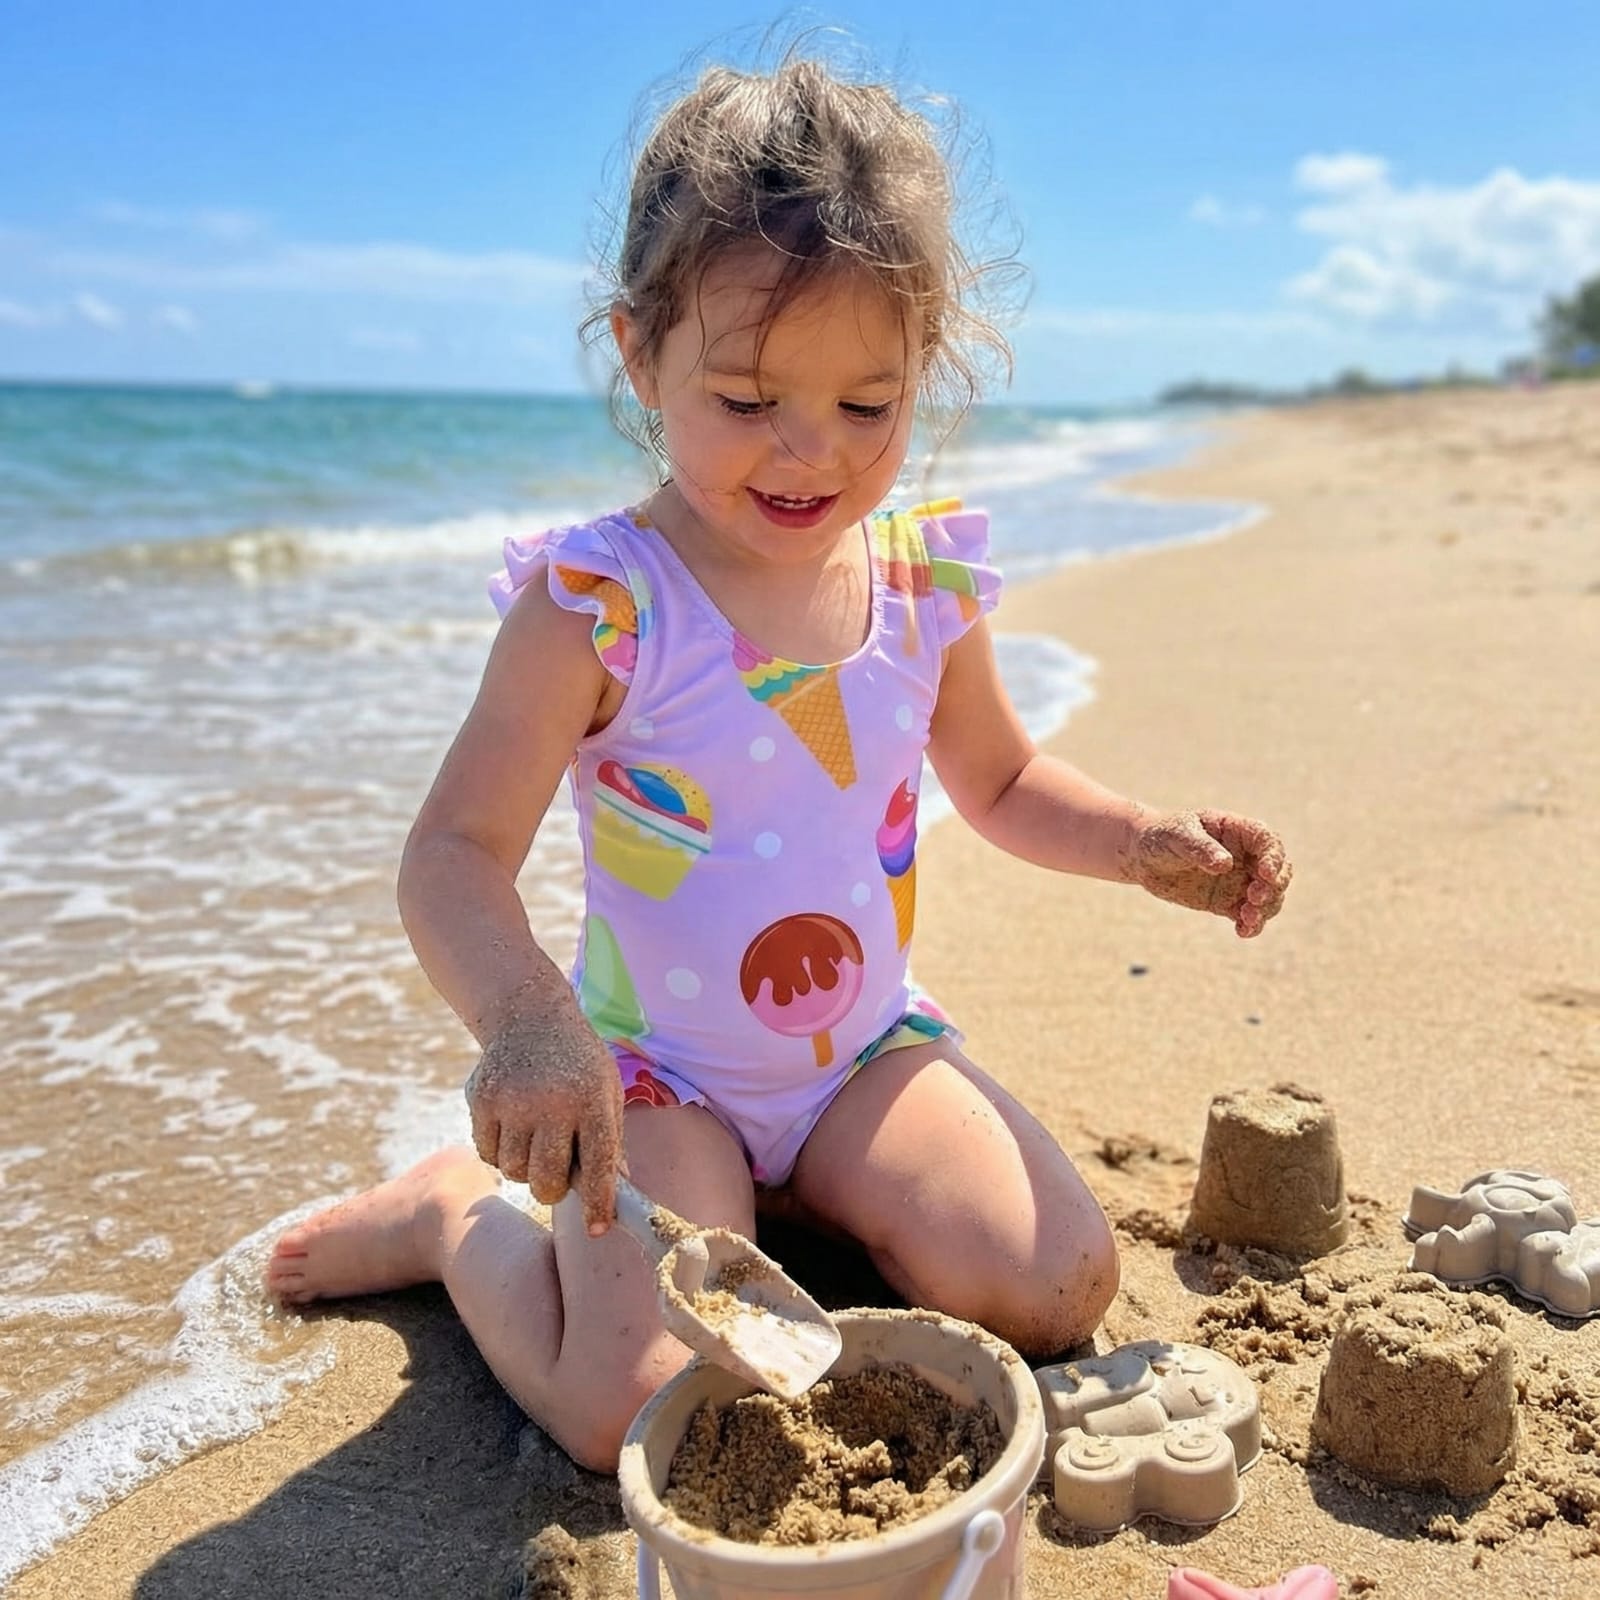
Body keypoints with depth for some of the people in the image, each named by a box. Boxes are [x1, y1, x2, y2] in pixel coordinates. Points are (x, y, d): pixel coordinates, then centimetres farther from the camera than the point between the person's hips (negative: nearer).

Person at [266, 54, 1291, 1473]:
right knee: (644, 1417, -21)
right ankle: (463, 1215, 10)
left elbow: (1002, 784, 14)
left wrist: (1148, 844, -4)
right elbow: (456, 852, -23)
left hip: (870, 1045, 5)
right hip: (652, 1070, -4)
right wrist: (524, 1021, -42)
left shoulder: (927, 583, -3)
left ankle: (807, 1188, 15)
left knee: (1059, 1290, -10)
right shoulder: (597, 603, -19)